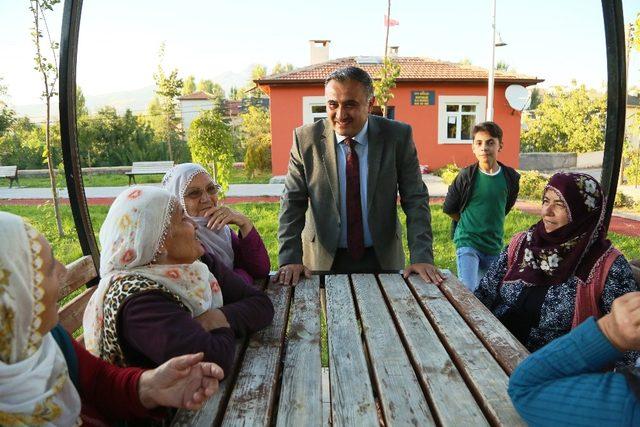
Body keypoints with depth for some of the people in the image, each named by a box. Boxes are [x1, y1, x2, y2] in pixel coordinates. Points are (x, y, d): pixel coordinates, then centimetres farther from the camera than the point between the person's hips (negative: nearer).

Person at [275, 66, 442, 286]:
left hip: (383, 258, 1)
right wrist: (289, 259, -17)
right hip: (324, 260, 0)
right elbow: (292, 203, -7)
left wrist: (421, 257, -17)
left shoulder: (398, 136, -10)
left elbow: (415, 200, -8)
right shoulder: (306, 138, -10)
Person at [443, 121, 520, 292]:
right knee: (468, 292, -16)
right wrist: (468, 222, 7)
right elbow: (448, 209, 2)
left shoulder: (511, 177, -1)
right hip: (468, 242, -3)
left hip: (495, 246, 4)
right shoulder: (466, 175, -9)